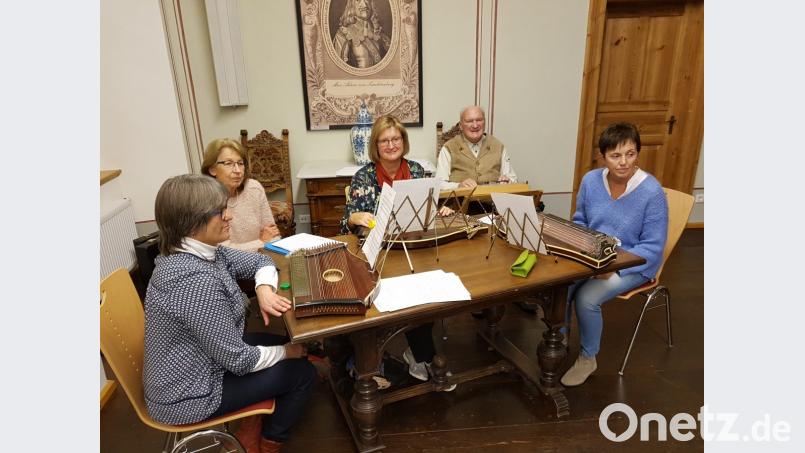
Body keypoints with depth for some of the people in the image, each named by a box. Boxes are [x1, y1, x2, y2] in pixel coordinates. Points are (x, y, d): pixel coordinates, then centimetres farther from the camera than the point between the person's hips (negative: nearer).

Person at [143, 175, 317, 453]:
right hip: (186, 395, -8)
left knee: (282, 341, 15)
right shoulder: (196, 280, -34)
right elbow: (239, 360, -28)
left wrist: (264, 289, -14)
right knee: (302, 372, 0)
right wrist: (287, 352, -11)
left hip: (197, 365, 8)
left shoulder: (203, 251, -7)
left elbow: (260, 261, 7)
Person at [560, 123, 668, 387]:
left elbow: (653, 247, -14)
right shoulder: (591, 180, -4)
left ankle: (588, 358, 2)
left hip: (633, 264, -4)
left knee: (586, 298, -26)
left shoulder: (651, 191, -17)